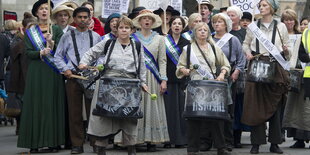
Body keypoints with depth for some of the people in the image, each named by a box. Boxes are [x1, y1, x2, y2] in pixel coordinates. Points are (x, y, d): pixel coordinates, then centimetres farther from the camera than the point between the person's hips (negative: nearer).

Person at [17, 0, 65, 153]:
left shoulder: (57, 30, 8)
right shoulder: (30, 32, 10)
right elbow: (28, 52, 0)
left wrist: (52, 43, -21)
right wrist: (41, 52, -18)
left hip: (53, 72, 0)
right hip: (36, 72, 1)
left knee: (53, 104, -3)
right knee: (36, 105, -3)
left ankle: (53, 141, -2)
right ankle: (35, 142, -3)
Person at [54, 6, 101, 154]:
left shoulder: (95, 36, 11)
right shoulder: (67, 36, 8)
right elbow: (58, 56, 11)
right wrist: (65, 69, -3)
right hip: (73, 76, 0)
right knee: (74, 112, 0)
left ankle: (96, 143, 6)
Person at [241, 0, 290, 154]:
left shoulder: (281, 26, 7)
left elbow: (287, 49, 8)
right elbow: (246, 44, 16)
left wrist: (286, 51, -13)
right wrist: (248, 52, -4)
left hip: (275, 68, 0)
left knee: (274, 106, 2)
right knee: (256, 105, -3)